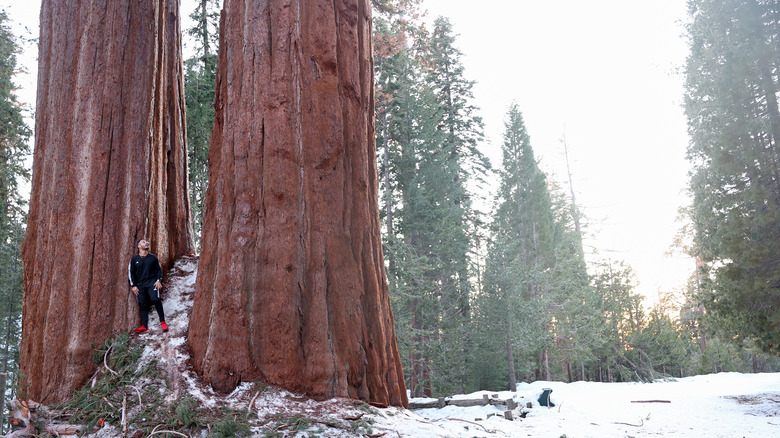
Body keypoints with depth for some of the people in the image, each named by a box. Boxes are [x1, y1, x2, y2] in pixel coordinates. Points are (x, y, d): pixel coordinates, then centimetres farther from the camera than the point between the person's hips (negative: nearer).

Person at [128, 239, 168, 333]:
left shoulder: (153, 257, 10)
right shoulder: (134, 259, 8)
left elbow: (159, 270, 16)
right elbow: (131, 273, 11)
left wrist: (158, 280, 1)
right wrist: (133, 286, 3)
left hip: (152, 282, -2)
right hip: (140, 285, 2)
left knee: (155, 299, -21)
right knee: (142, 304, -2)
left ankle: (162, 322, -16)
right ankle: (144, 326, 1)